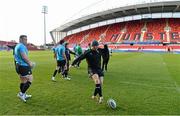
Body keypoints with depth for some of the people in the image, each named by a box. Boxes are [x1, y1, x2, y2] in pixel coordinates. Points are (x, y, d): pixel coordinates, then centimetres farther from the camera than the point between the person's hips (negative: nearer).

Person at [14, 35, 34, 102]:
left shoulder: (17, 46, 19)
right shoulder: (22, 46, -14)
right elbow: (24, 56, -22)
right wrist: (30, 63, -10)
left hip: (18, 65, 11)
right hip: (23, 66, -11)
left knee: (23, 81, 17)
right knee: (30, 79, -5)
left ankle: (23, 95, 26)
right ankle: (21, 93, -5)